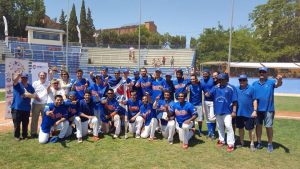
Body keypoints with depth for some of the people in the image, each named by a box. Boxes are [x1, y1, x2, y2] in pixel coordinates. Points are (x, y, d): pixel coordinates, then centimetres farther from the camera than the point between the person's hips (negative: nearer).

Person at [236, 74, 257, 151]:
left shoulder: (251, 89, -3)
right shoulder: (236, 89, 7)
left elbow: (255, 100, -4)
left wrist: (255, 110, -11)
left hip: (249, 113, -4)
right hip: (239, 113, 4)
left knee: (250, 129, 4)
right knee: (240, 128, 14)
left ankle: (252, 144, 17)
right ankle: (241, 142, 27)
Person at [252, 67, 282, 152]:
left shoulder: (271, 82, -4)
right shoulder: (255, 84, 6)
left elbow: (278, 84, -25)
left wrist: (279, 80, -49)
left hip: (268, 109, -3)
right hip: (258, 109, 3)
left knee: (269, 127, 3)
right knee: (258, 125, 12)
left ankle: (270, 144, 17)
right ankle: (259, 143, 25)